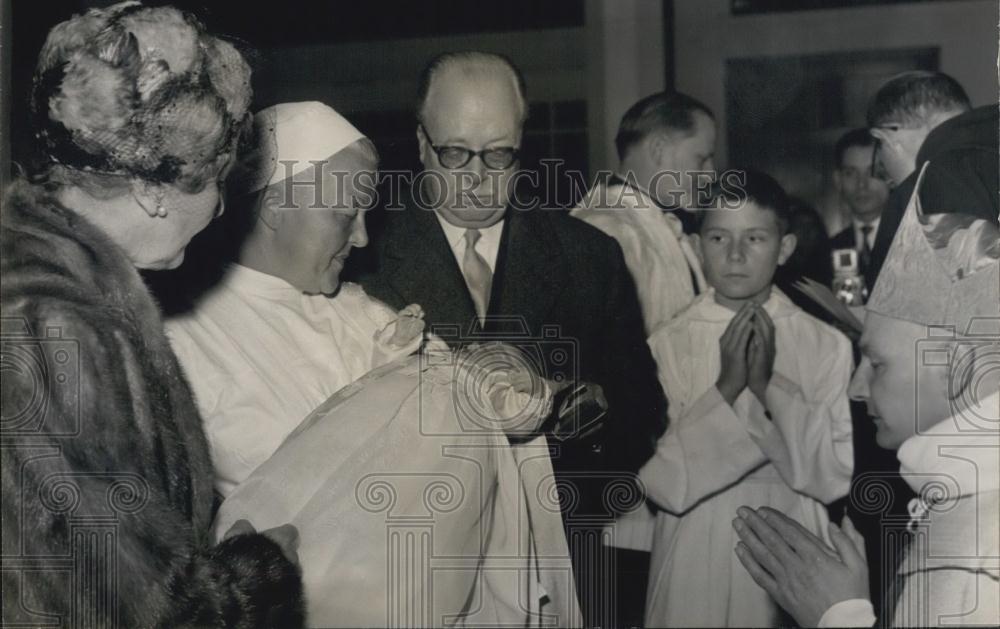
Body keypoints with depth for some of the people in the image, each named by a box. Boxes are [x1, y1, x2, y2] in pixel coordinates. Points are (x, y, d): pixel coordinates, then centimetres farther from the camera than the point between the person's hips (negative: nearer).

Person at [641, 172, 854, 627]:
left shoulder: (828, 346, -5)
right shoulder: (665, 344, -8)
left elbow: (835, 478, -9)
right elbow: (662, 484, -12)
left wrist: (770, 385, -20)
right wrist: (726, 387, -22)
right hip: (695, 560, -1)